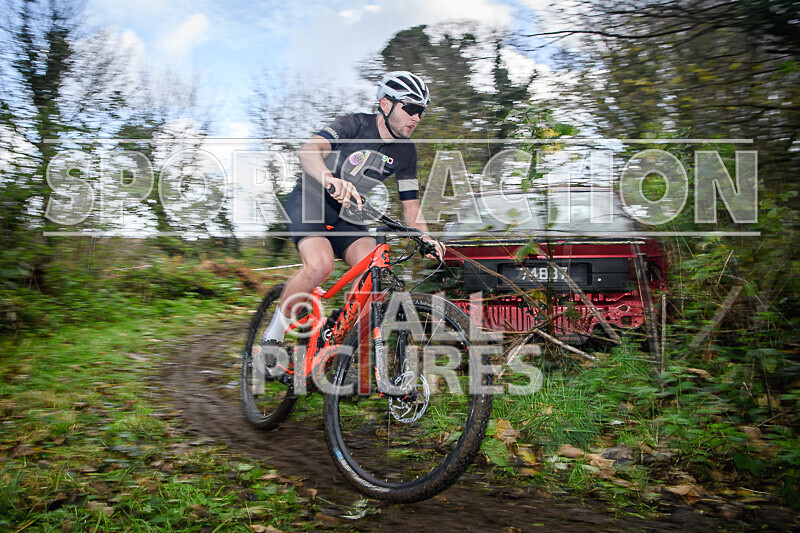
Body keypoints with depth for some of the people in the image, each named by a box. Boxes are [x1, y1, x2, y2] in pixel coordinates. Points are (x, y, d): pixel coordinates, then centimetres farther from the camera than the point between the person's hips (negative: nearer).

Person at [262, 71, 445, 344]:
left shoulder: (405, 151, -1)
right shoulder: (356, 124, -16)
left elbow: (410, 204, 1)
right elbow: (308, 151, -32)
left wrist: (425, 238, -20)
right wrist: (331, 180, -54)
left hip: (346, 214, 5)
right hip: (309, 199, -5)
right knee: (320, 265, -31)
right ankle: (274, 334, -11)